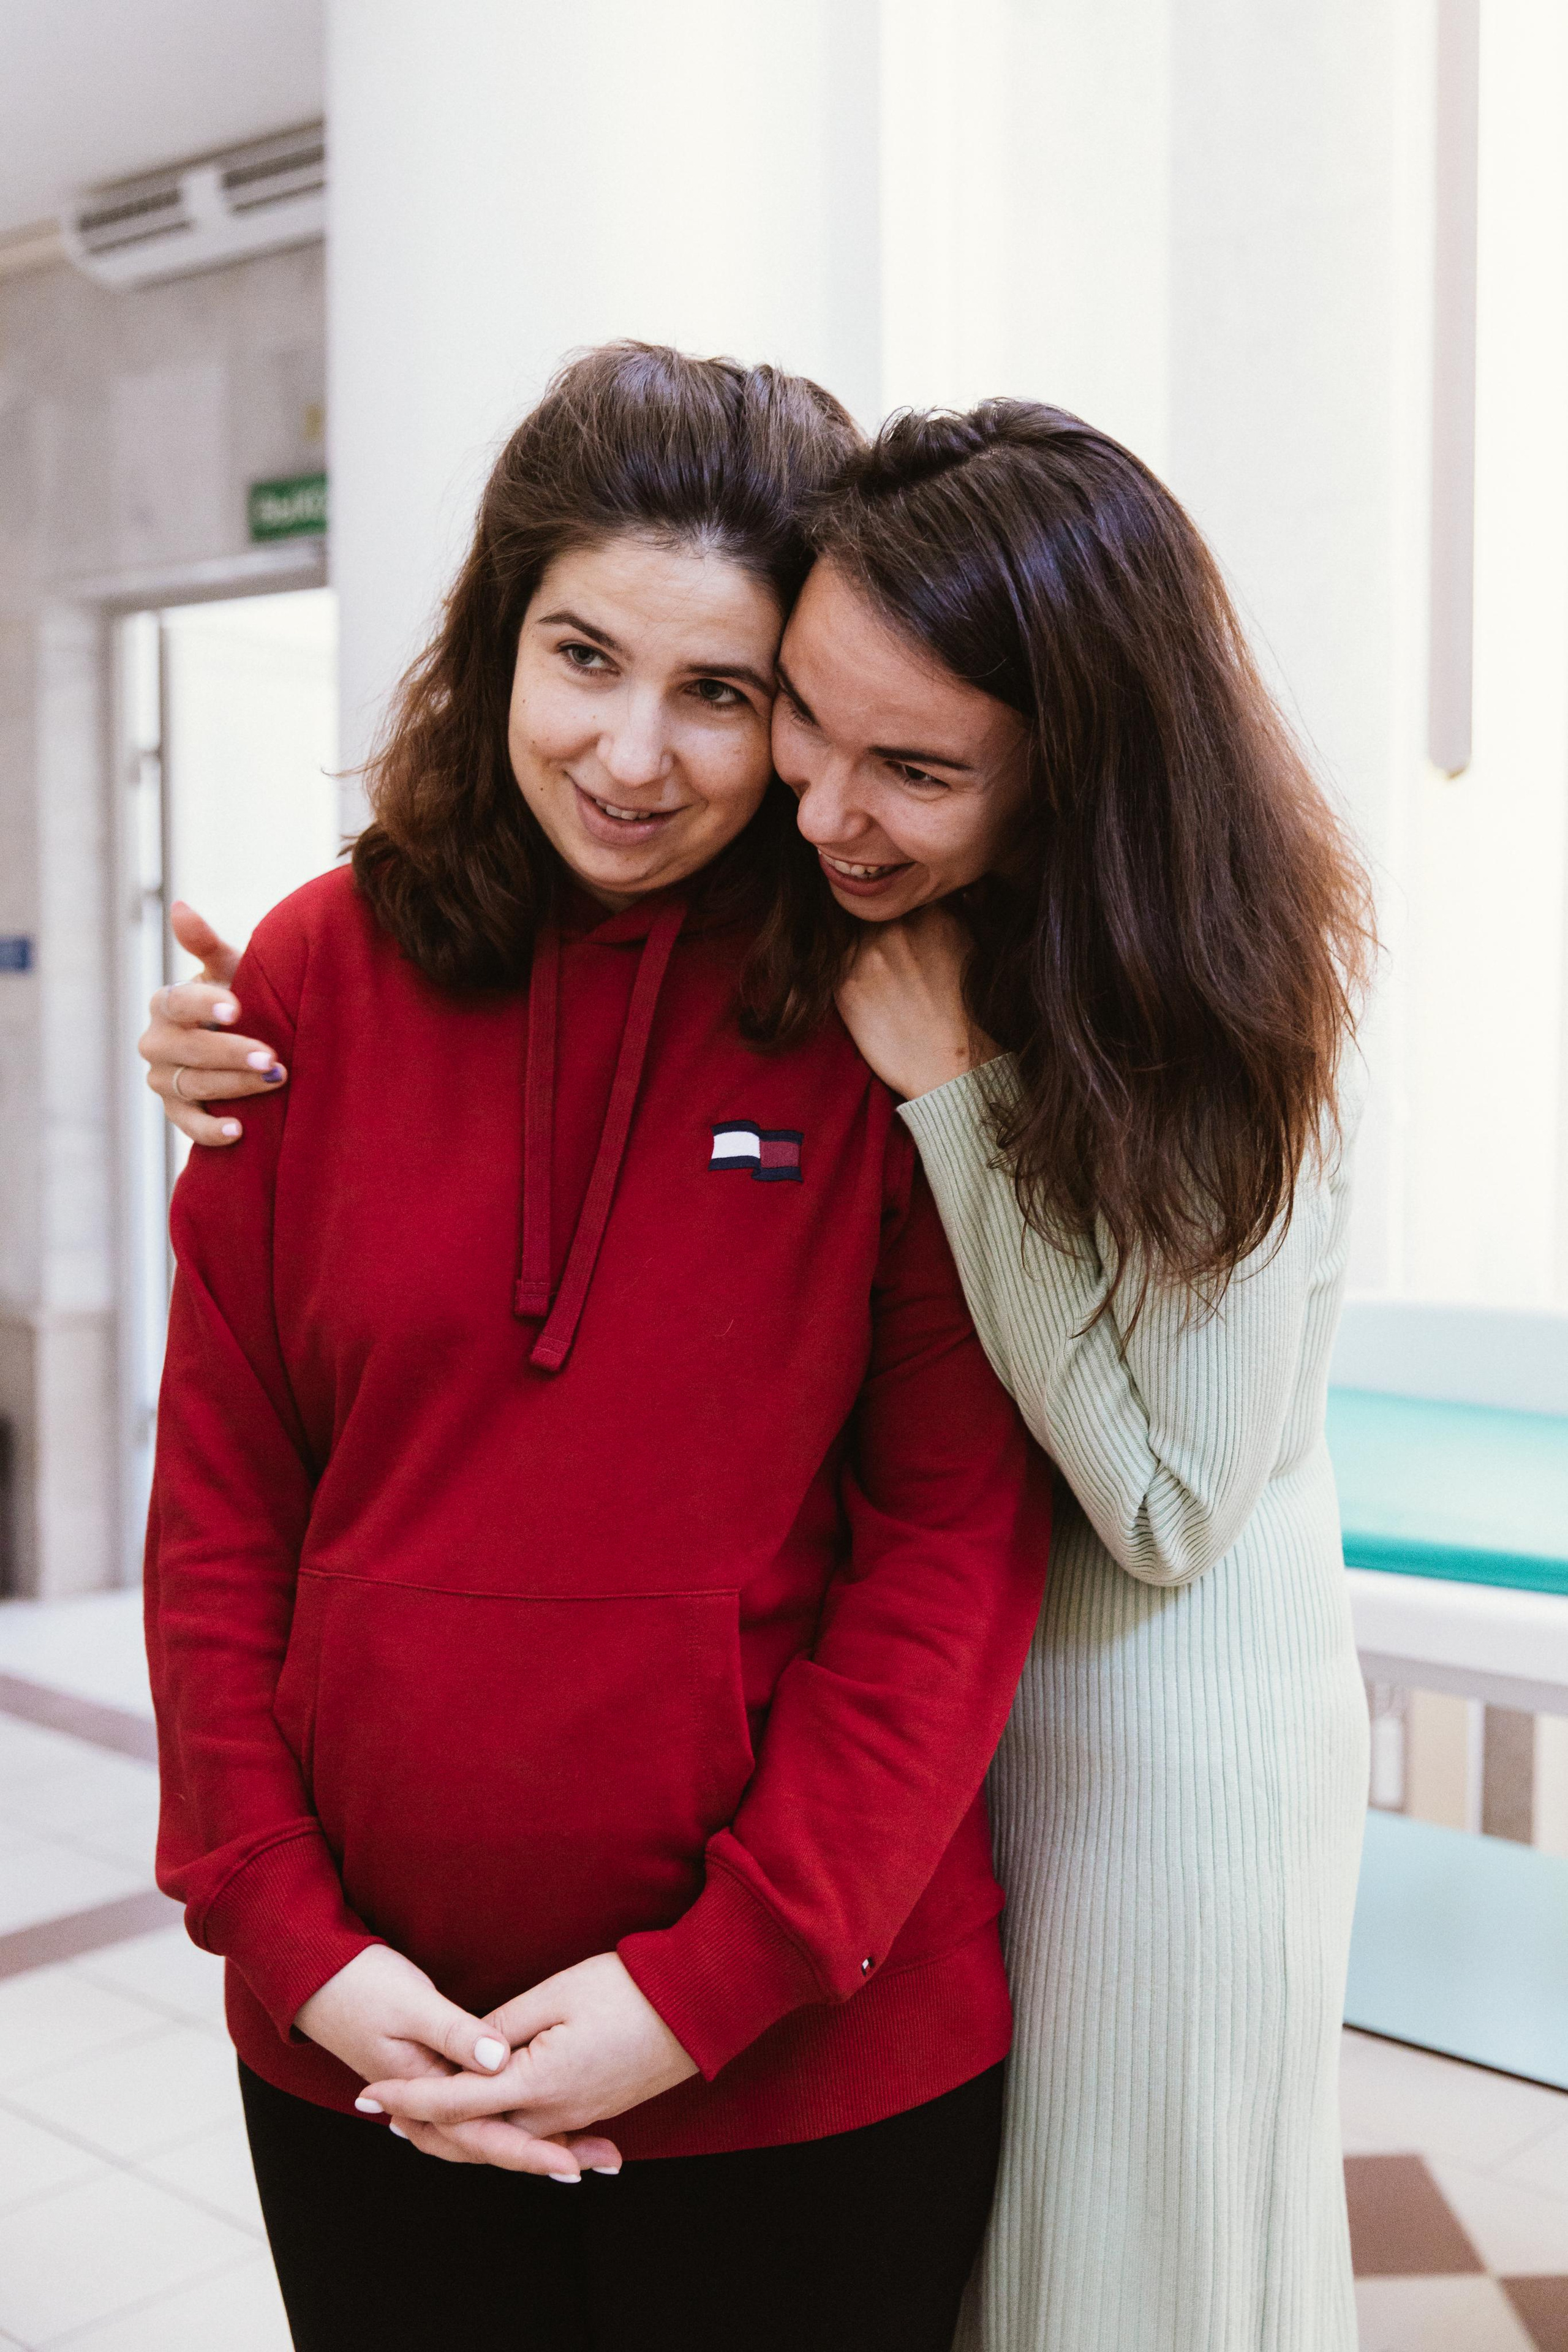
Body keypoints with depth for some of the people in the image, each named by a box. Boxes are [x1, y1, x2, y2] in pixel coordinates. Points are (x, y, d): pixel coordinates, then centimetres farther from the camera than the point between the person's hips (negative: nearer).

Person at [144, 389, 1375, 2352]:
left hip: (1169, 1736, -4)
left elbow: (1164, 1504, -21)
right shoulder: (802, 937, -8)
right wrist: (252, 1060, -15)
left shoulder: (1247, 1018, -20)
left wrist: (951, 1091, -26)